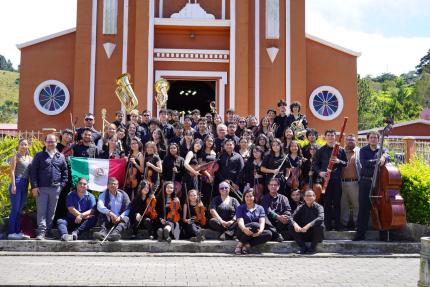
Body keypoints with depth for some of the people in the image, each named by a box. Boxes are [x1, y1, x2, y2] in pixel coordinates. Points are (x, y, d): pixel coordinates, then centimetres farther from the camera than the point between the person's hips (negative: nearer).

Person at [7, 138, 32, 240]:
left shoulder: (30, 158, 13)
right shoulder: (16, 157, -2)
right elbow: (12, 171, -7)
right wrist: (13, 185, -14)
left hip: (25, 185, 6)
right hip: (17, 183, -6)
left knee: (20, 209, 10)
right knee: (15, 209, -5)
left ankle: (18, 231, 14)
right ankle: (11, 232, -1)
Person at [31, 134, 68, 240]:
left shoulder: (61, 157, 11)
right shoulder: (39, 155, 5)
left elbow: (65, 172, 13)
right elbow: (33, 171, 1)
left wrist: (62, 185, 2)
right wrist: (34, 186, -7)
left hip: (55, 188, 2)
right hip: (41, 188, -2)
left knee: (51, 211, 8)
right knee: (41, 211, -5)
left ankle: (48, 231, 16)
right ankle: (41, 232, -6)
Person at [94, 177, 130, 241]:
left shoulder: (123, 195, 9)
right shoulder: (103, 195, 6)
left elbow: (128, 209, 0)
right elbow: (100, 206, -14)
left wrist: (120, 217, -19)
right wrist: (110, 213, -31)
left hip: (120, 219, 0)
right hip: (108, 219, 0)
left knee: (125, 219, -29)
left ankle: (116, 232, -57)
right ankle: (103, 232, -54)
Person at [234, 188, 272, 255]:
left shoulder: (260, 208, 11)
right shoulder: (240, 208, 6)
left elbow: (262, 222, -5)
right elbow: (240, 221, -11)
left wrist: (260, 230, -28)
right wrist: (244, 229, -34)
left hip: (255, 234, 3)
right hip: (243, 233, -3)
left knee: (268, 233, -27)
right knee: (255, 225, -34)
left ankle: (247, 245, -28)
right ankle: (240, 243, -21)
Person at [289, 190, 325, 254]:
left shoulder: (318, 207, -7)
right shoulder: (301, 208, 2)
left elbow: (320, 218, -27)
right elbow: (292, 218, -9)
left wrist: (309, 225, -40)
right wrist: (295, 224, -33)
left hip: (315, 234, -2)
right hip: (303, 235, 2)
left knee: (320, 226, -32)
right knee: (291, 227, -19)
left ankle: (313, 247, -12)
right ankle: (303, 247, -10)